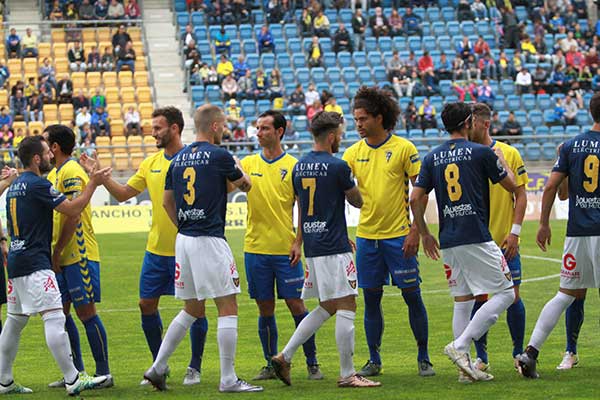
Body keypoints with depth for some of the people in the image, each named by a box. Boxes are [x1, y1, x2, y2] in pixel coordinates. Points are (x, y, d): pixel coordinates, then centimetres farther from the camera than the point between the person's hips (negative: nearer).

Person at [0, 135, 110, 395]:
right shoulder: (38, 184, -12)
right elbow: (73, 209, -14)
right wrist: (93, 183, -5)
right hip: (35, 264, -10)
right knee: (54, 317, -12)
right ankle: (73, 380, -16)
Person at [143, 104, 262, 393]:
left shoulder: (178, 158, 10)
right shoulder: (219, 156, -9)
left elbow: (167, 201, 16)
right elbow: (245, 185, 8)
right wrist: (237, 166, 28)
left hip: (183, 240, 7)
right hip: (210, 241, -7)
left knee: (192, 310, 18)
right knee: (228, 308, -1)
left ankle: (158, 367, 16)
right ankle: (228, 379, -2)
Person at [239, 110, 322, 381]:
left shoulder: (293, 166, -1)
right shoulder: (249, 163, 9)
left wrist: (298, 243, -9)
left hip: (285, 249, -3)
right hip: (255, 247, 3)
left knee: (296, 305, -1)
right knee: (265, 310, 7)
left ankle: (312, 363, 8)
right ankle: (271, 365, 15)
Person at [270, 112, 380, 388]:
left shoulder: (299, 167, 11)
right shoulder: (337, 167, -12)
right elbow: (357, 202, 0)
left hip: (312, 247, 8)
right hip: (334, 248, -8)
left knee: (327, 307, 17)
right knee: (346, 306, -3)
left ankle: (284, 356, 12)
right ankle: (347, 374, -3)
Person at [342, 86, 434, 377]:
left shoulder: (403, 148, -5)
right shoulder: (353, 153, 6)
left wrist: (415, 230, -12)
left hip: (398, 235, -4)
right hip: (366, 236, 4)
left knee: (412, 296, 1)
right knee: (371, 298, 7)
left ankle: (423, 358, 11)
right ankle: (374, 361, 16)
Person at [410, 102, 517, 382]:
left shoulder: (432, 158, 10)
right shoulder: (481, 152, -4)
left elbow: (416, 199, 7)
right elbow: (511, 185, 7)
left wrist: (424, 234, 19)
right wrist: (498, 155, 22)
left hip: (448, 243, 6)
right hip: (477, 239, -6)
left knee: (462, 302, 13)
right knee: (505, 293, 0)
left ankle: (465, 365, 8)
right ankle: (459, 346, -12)